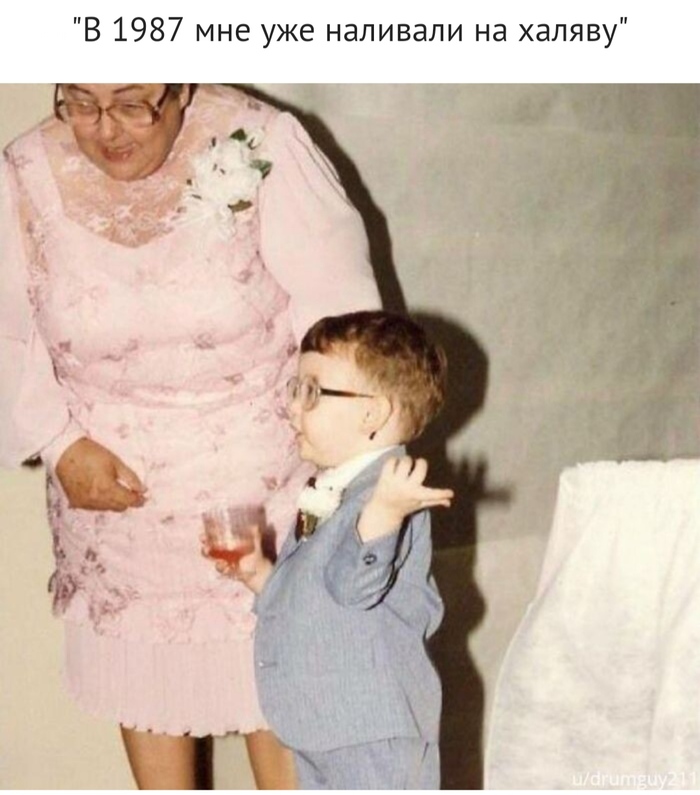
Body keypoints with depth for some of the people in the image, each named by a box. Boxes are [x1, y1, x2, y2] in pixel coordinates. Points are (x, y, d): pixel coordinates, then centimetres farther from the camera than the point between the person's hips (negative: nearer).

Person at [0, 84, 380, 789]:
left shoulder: (260, 147, -18)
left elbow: (337, 308, -15)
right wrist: (61, 445, -11)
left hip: (256, 474, -2)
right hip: (111, 479, 3)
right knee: (138, 673, 17)